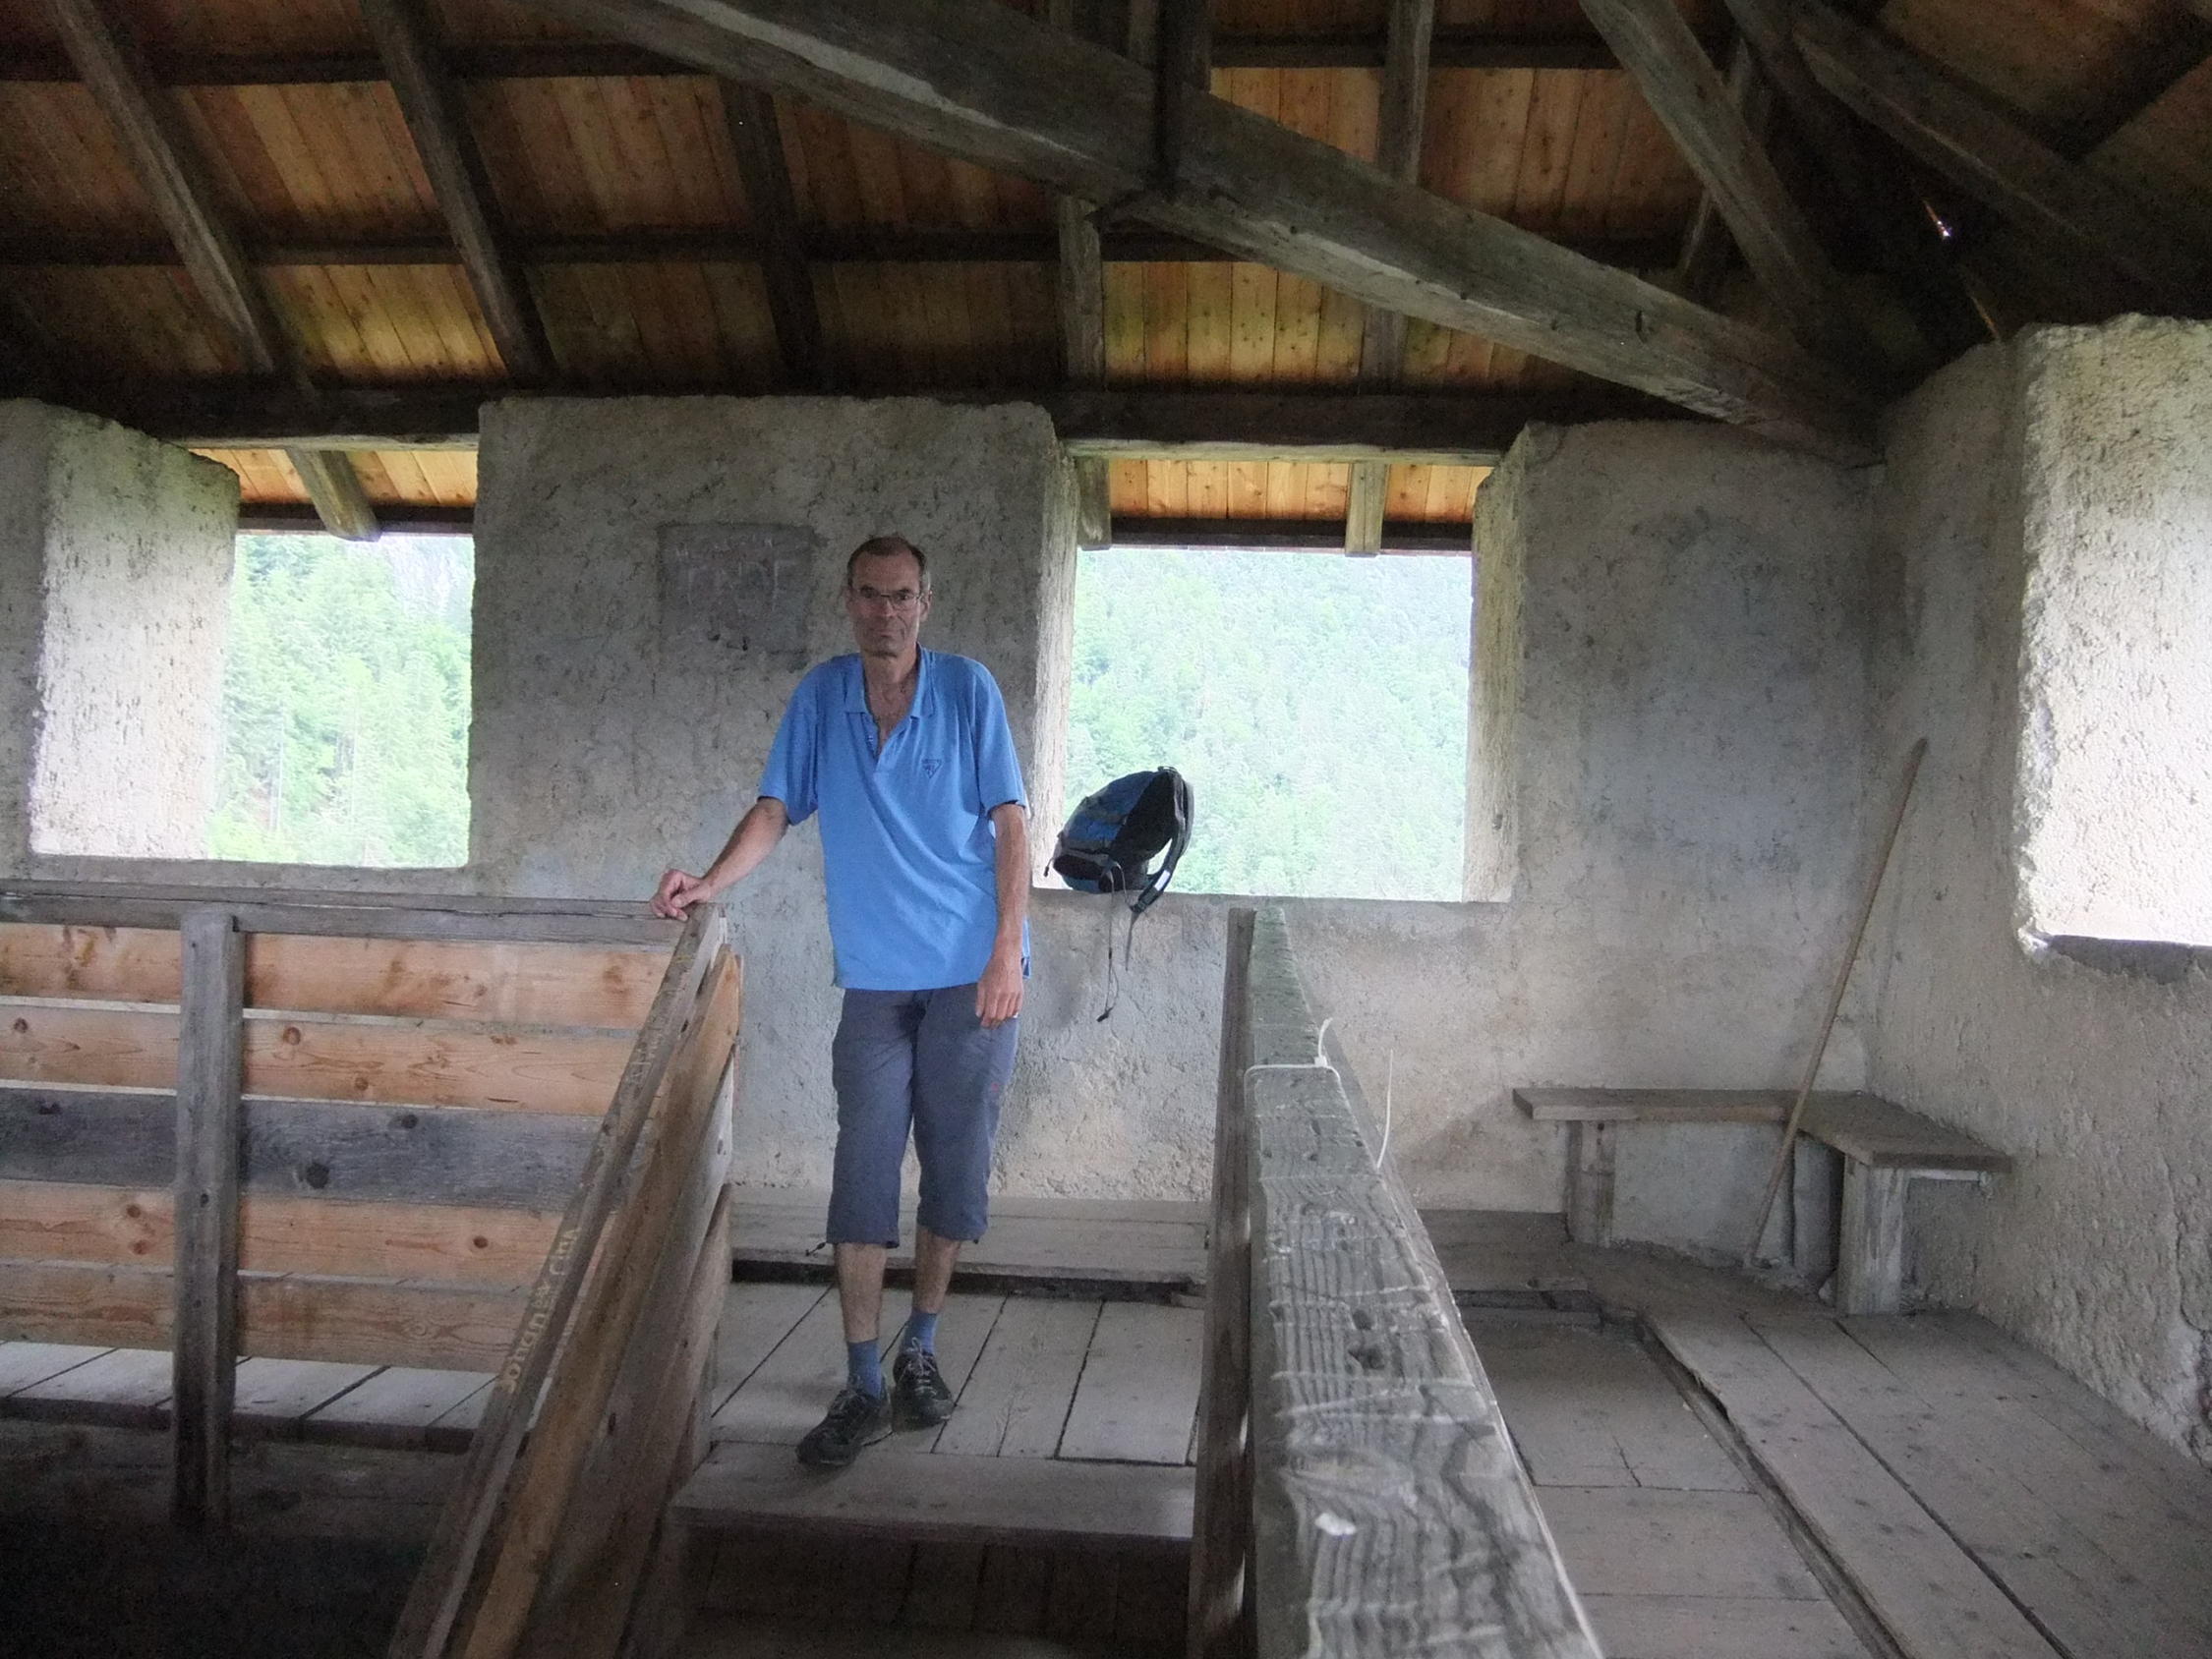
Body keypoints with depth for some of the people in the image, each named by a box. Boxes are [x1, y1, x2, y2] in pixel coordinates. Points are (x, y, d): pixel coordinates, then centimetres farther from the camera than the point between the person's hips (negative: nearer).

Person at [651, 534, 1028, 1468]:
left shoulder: (968, 691, -3)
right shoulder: (821, 697, 4)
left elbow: (1010, 822, -5)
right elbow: (777, 808, 4)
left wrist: (1008, 953, -12)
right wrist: (709, 885, -13)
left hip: (971, 974, -1)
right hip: (875, 979, 2)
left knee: (956, 1172, 7)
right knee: (863, 1181, -2)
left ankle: (920, 1352, 25)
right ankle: (863, 1387, 7)